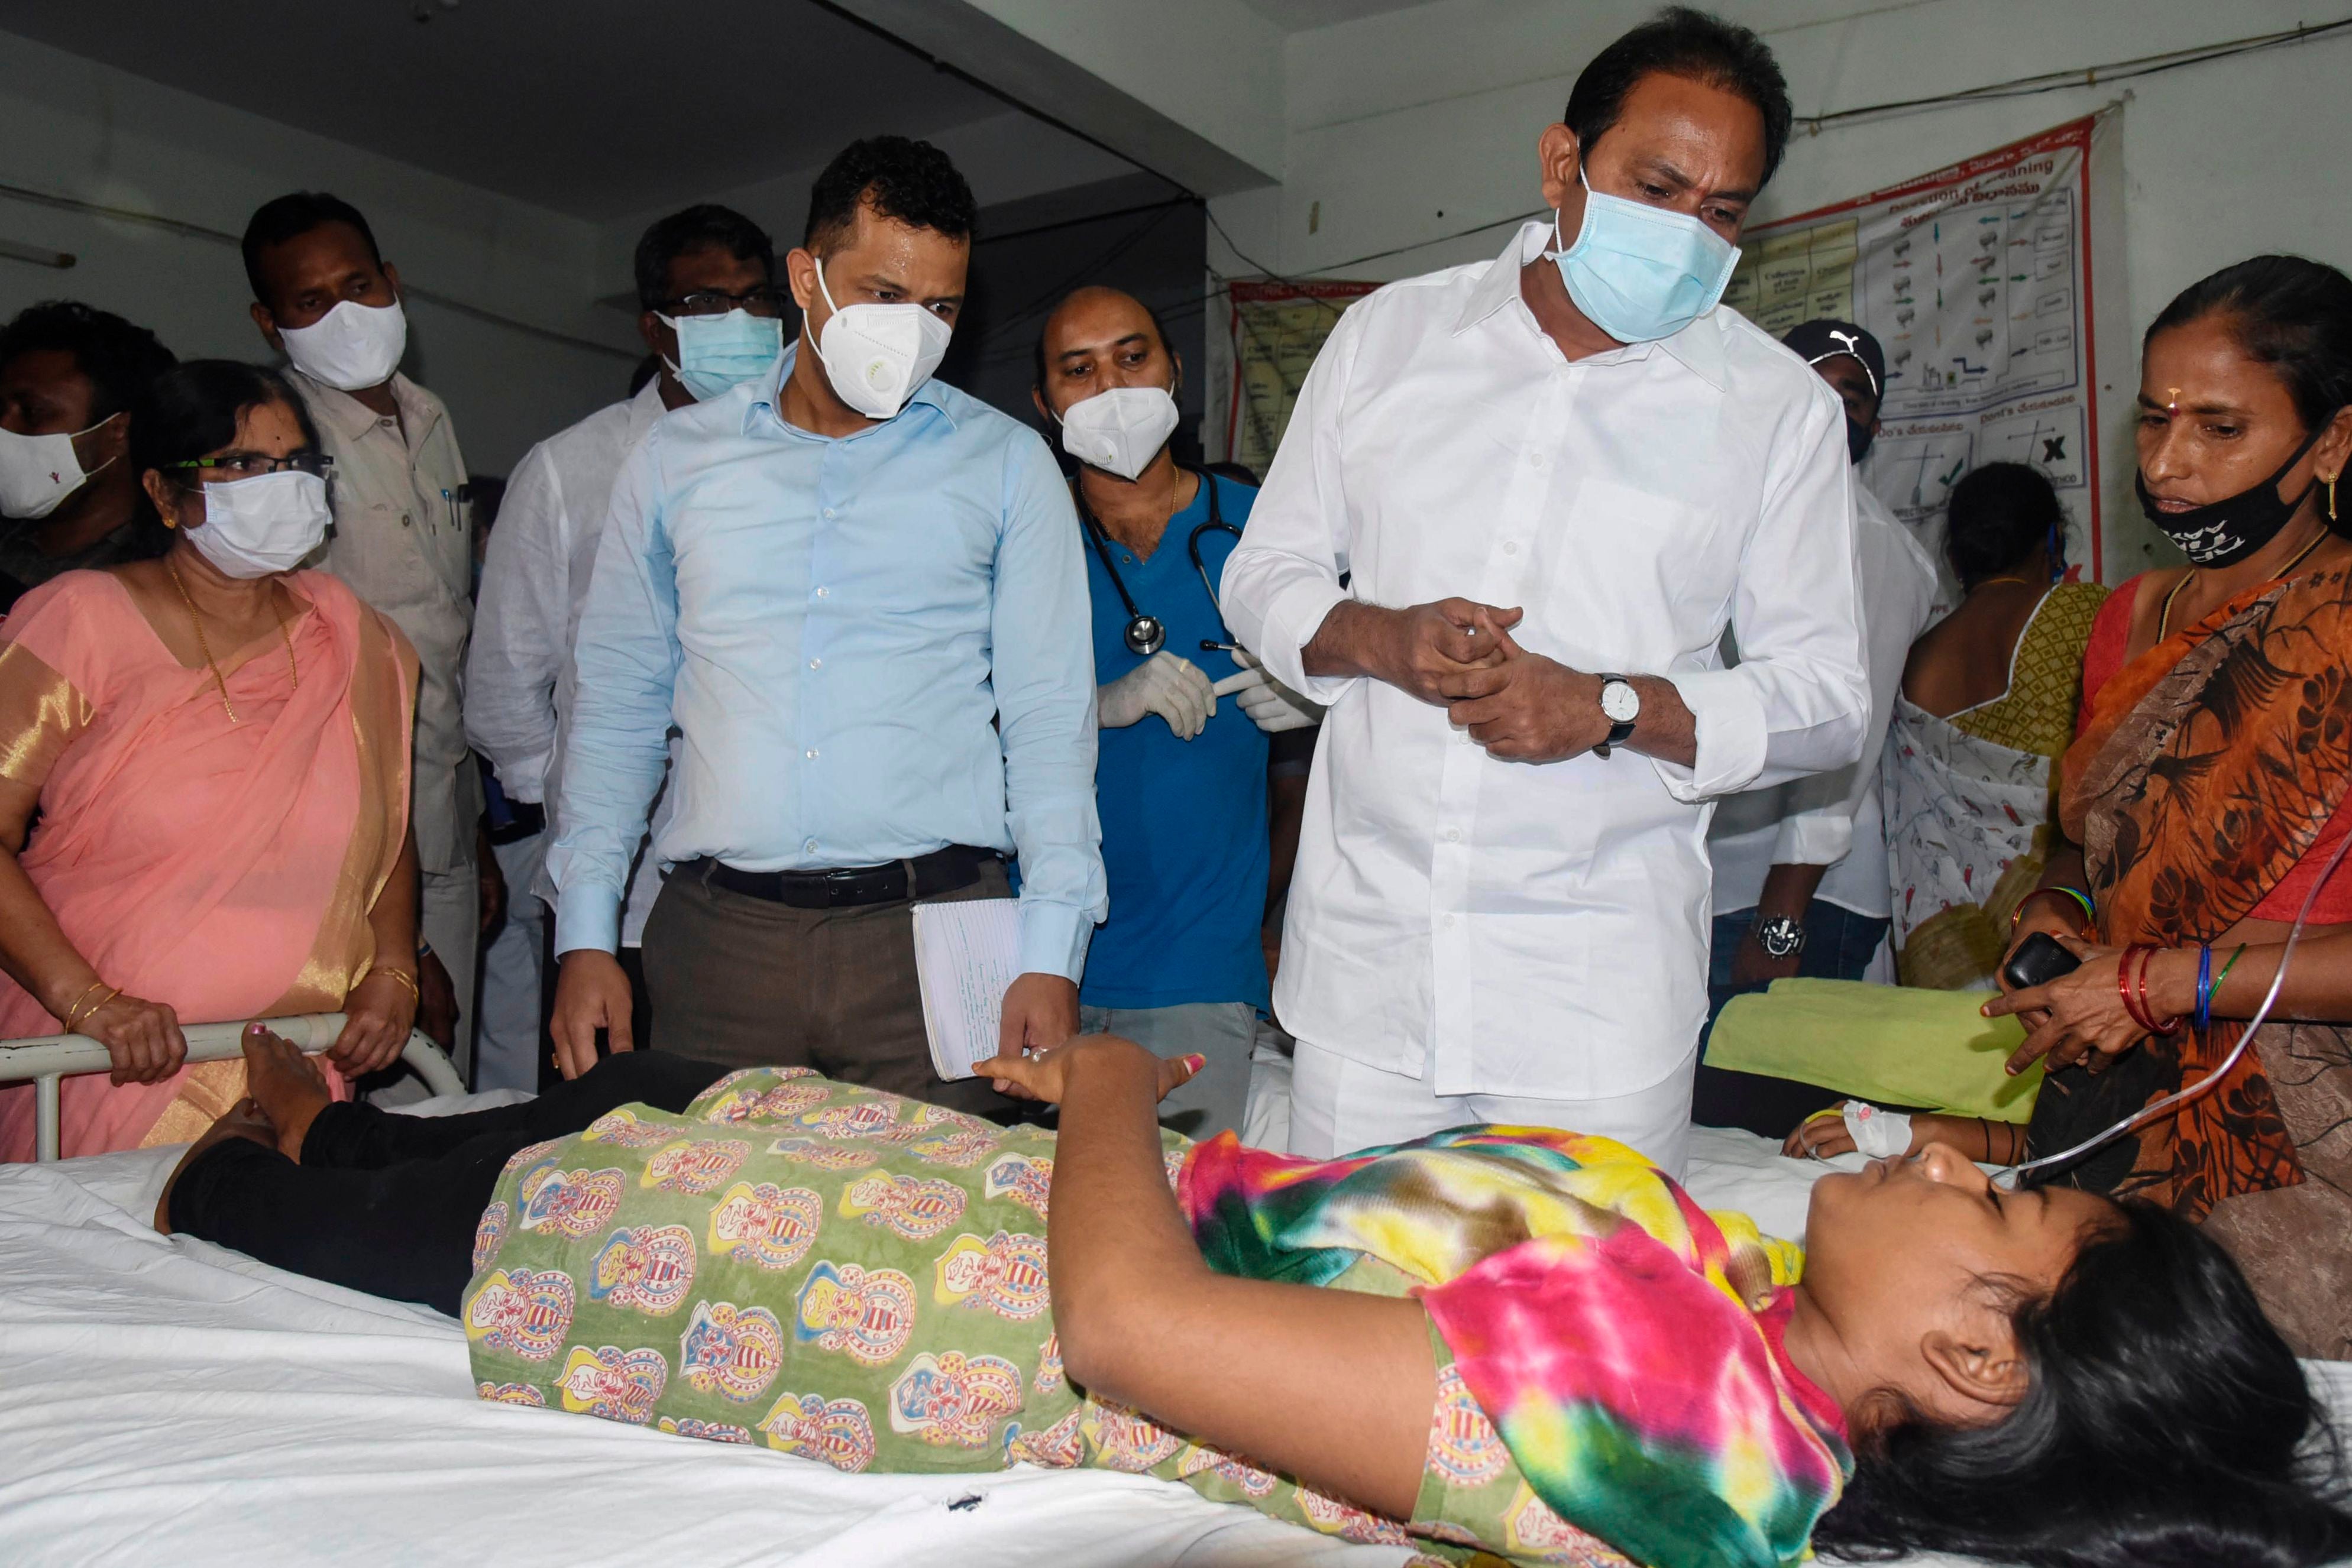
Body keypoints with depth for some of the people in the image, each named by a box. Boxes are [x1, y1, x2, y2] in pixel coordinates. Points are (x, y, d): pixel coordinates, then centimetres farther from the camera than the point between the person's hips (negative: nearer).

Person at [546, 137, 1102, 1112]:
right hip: (718, 934, 2)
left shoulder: (1006, 465, 7)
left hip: (932, 930, -1)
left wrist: (1051, 952, -6)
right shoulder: (673, 461, 12)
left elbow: (1049, 718, 3)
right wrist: (584, 936, 6)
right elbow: (617, 704, 14)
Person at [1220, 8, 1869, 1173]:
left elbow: (1826, 696, 2)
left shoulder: (1780, 406, 3)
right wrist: (1376, 638, -11)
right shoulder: (1388, 334, 7)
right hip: (1362, 958, 2)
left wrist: (1614, 709, -15)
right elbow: (1263, 574, 11)